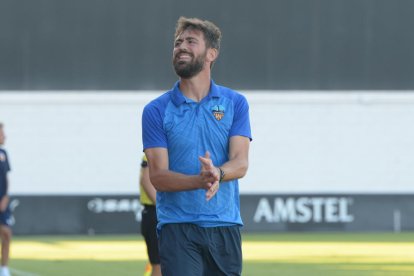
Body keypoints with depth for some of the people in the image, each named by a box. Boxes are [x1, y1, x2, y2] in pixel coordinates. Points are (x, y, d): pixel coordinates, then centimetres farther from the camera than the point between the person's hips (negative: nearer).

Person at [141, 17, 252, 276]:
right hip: (178, 228, -2)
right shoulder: (156, 110, 1)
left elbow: (240, 163, -5)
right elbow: (158, 176, -7)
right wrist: (200, 181, -26)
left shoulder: (235, 103, 7)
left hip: (225, 227, 2)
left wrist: (217, 173, -29)